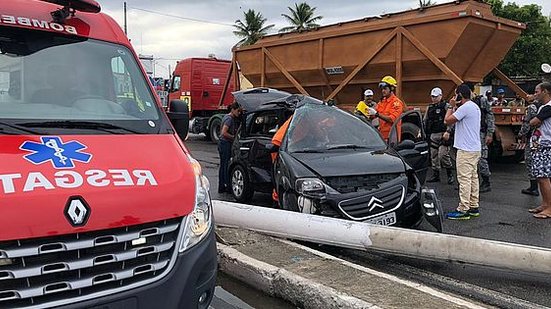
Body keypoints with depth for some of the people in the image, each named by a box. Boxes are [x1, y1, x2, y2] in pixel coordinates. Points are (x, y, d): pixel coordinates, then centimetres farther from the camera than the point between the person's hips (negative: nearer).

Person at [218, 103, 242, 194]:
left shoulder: (226, 117, 15)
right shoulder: (229, 119, -15)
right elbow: (224, 133, -23)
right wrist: (234, 137, -15)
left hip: (222, 143, 10)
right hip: (226, 144, -10)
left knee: (223, 165, 12)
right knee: (227, 165, -6)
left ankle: (221, 187, 17)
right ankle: (228, 187, -2)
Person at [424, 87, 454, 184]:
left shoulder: (446, 106, -3)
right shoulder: (430, 108, 16)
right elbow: (425, 121, 21)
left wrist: (447, 132, -20)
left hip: (443, 134, -7)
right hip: (433, 135, 7)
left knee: (443, 154, -13)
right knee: (434, 156, 8)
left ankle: (450, 174, 1)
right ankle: (435, 175, 17)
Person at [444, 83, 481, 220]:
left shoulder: (465, 107, -17)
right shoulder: (475, 106, 16)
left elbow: (448, 120, -17)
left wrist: (451, 107, -3)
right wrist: (455, 107, 12)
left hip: (466, 150, -10)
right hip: (475, 148, 10)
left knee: (464, 179, -7)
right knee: (473, 177, 13)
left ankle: (463, 210, -5)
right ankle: (473, 207, 20)